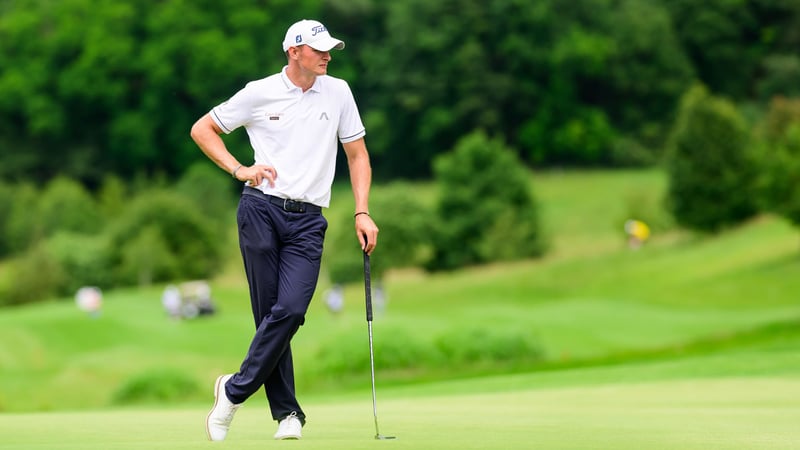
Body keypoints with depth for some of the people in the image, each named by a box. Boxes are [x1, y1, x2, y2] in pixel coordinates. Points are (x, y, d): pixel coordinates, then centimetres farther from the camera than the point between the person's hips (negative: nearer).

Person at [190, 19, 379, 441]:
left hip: (307, 220, 2)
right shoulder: (259, 92, 2)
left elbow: (357, 154, 15)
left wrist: (362, 213, 5)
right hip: (261, 209, -2)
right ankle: (286, 412, 5)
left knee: (290, 310, -16)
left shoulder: (338, 93, 9)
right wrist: (239, 170, -1)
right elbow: (202, 129, 11)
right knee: (270, 313, -3)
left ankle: (235, 390, -2)